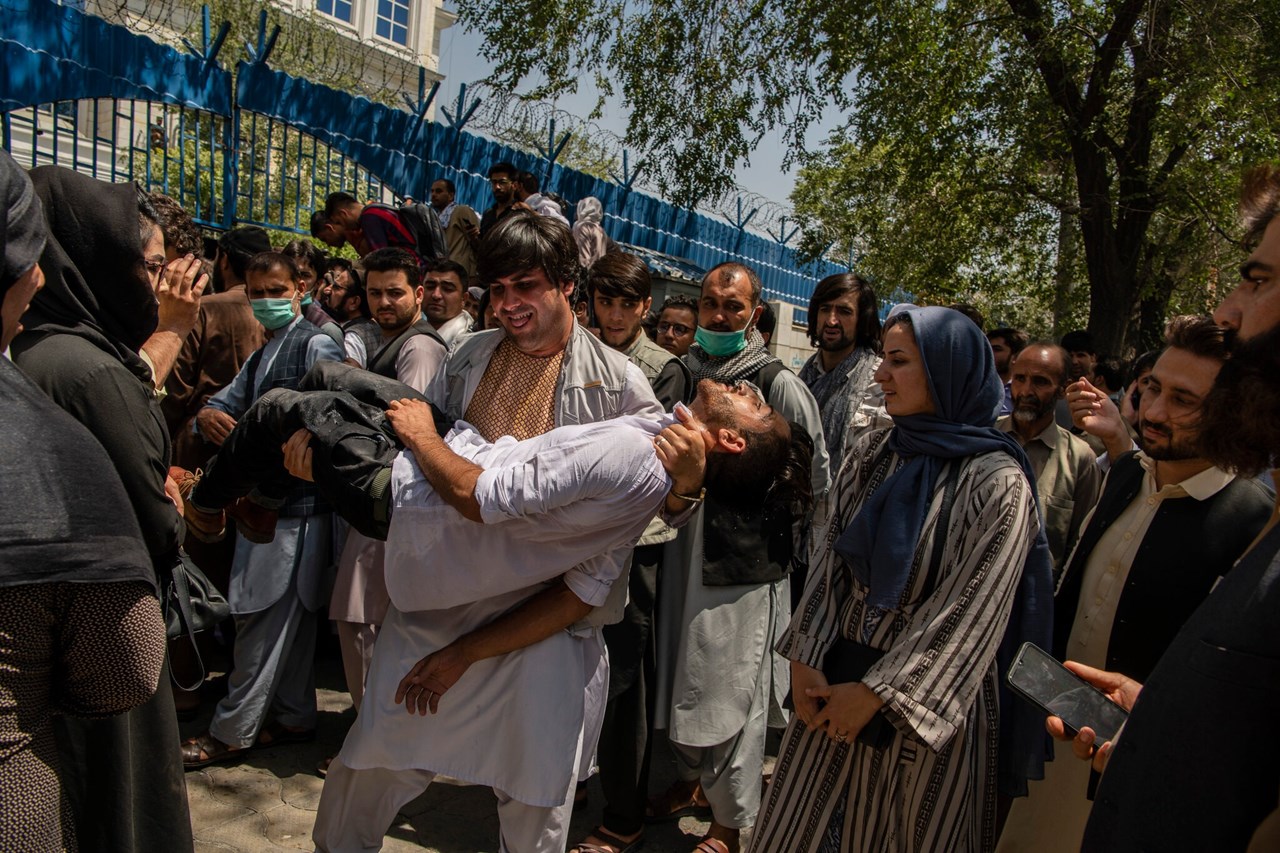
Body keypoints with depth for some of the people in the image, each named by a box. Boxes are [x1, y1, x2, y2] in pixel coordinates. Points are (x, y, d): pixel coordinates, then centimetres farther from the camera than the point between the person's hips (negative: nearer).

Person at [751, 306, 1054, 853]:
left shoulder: (997, 482, -17)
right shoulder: (873, 453, 0)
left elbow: (968, 611, -18)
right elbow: (830, 559, 1)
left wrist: (877, 693, -15)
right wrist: (803, 660, -7)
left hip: (925, 701, -5)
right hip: (837, 677, 5)